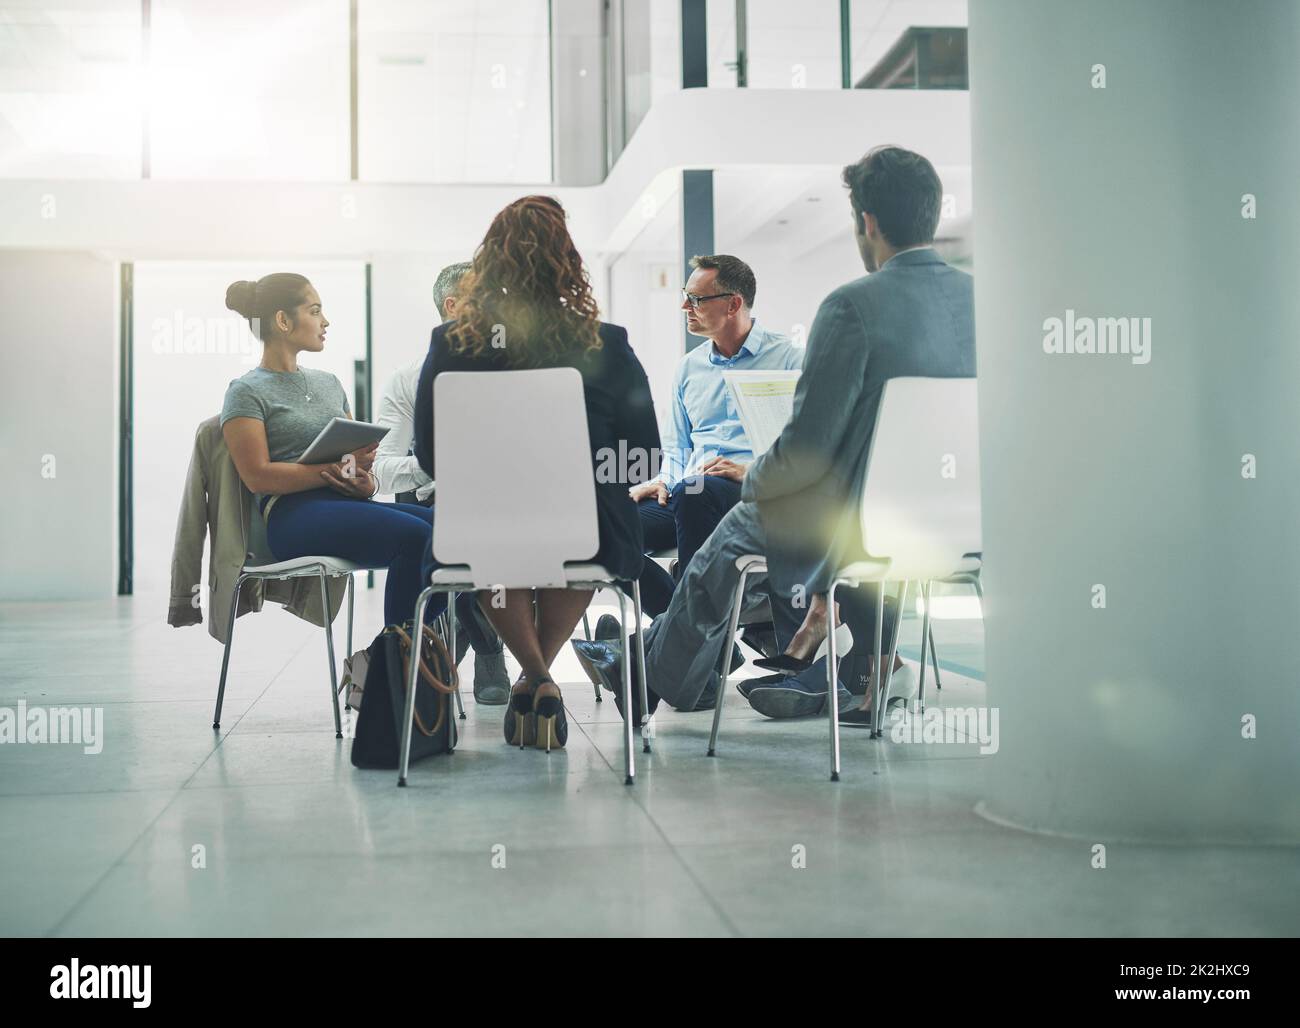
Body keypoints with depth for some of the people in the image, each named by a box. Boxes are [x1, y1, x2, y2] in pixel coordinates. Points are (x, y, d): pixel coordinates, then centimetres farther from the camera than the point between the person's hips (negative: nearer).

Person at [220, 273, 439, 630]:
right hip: (294, 514, -7)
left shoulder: (329, 383, 26)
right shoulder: (246, 392, 5)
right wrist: (337, 470, -16)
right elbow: (258, 476, -7)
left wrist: (367, 481, -3)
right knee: (415, 536, -31)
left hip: (349, 505, 7)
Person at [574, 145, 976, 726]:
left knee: (738, 529, 20)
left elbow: (807, 447, -20)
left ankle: (650, 674, 41)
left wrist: (753, 480, 0)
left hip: (863, 527, -6)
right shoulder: (975, 297, -1)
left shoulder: (854, 306, -22)